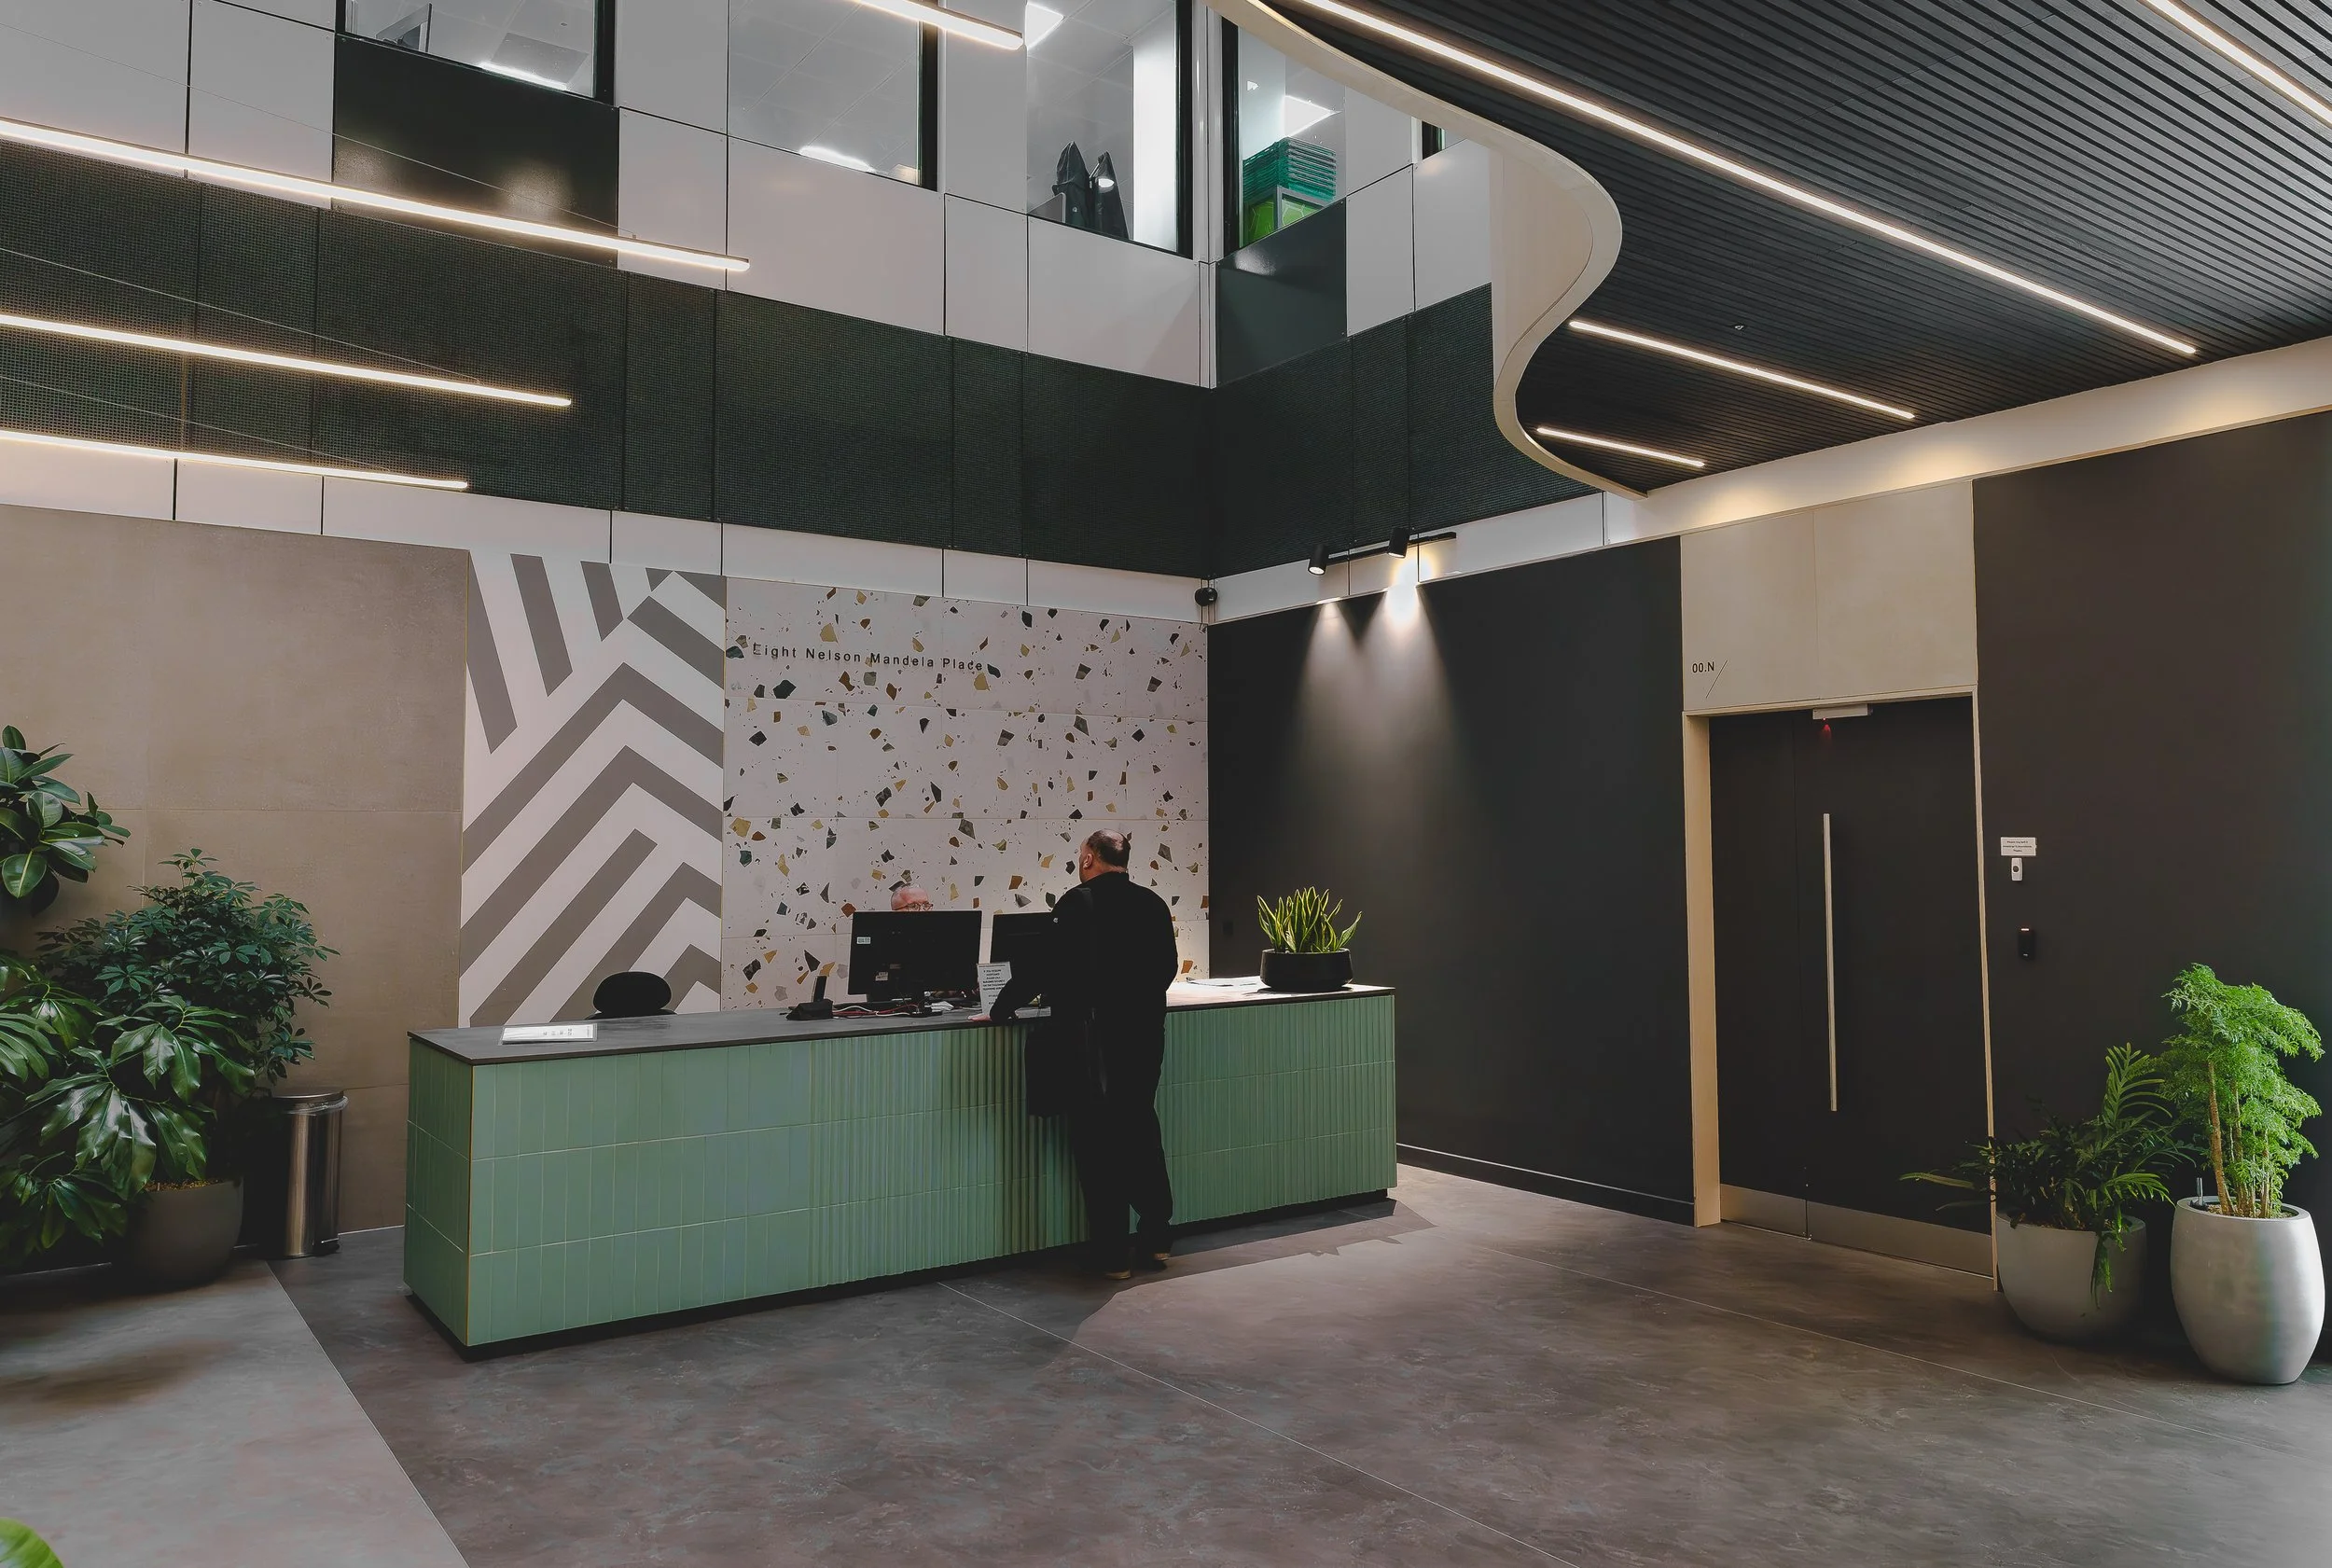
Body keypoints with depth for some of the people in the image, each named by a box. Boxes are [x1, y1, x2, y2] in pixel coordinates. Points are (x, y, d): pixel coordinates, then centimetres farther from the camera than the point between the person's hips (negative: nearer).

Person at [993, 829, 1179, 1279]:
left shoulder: (1078, 902, -12)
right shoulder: (1153, 904, 4)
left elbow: (1046, 967, -15)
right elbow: (1167, 968, 12)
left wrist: (1001, 1009, -3)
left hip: (1095, 1039, -6)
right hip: (1146, 1034, 6)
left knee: (1098, 1141, 4)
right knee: (1141, 1129, 19)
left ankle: (1113, 1254, 9)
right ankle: (1156, 1238, 24)